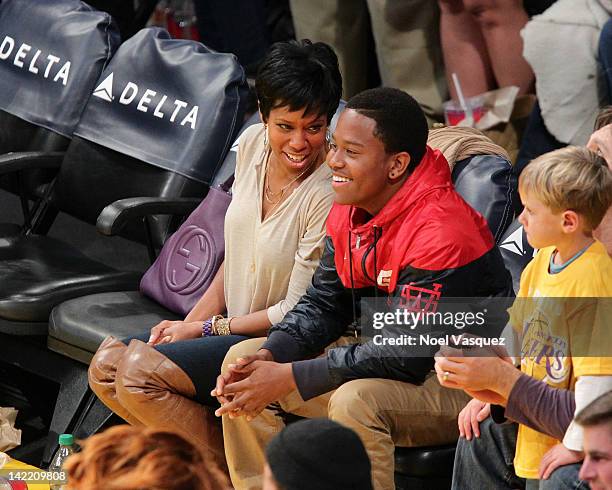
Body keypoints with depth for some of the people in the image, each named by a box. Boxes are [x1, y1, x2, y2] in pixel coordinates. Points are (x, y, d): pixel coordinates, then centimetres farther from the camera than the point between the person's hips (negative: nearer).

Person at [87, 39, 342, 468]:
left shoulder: (329, 193, -24)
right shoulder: (253, 144, -2)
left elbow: (299, 313, -18)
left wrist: (204, 329, -10)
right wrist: (192, 320, 1)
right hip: (232, 326, 9)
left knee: (140, 370, -22)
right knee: (107, 365, -4)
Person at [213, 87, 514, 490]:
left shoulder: (441, 232, -28)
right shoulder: (351, 208, 0)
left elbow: (407, 356, -29)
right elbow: (324, 305, 9)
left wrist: (288, 378, -26)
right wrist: (269, 356, -13)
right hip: (382, 355, 9)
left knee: (355, 401, -37)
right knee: (243, 359, 3)